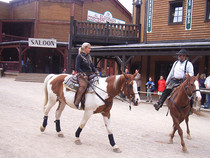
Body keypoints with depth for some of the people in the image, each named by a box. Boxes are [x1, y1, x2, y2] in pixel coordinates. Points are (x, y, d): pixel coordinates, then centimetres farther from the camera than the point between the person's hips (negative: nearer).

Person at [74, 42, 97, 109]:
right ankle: (77, 102, -27)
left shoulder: (88, 56, 17)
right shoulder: (79, 56, -6)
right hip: (82, 74, -8)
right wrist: (83, 74, -20)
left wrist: (96, 71, 7)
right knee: (84, 85, -32)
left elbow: (92, 65, 22)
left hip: (90, 74, 8)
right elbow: (77, 67, -11)